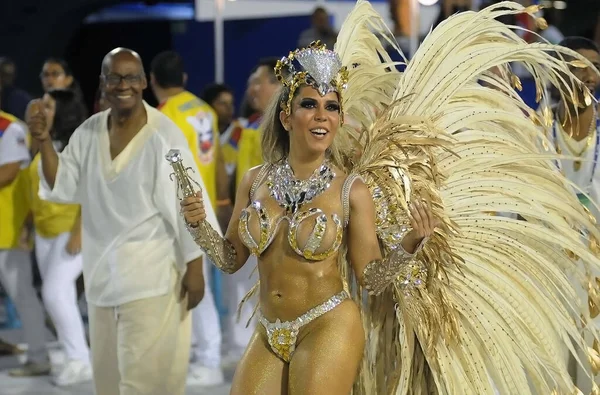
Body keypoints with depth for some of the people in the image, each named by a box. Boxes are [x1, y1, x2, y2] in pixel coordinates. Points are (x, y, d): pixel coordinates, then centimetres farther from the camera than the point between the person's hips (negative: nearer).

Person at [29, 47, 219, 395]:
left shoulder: (164, 135, -14)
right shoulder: (88, 133, 4)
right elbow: (62, 189, 5)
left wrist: (195, 269, -13)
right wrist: (45, 142, -10)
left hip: (151, 274, -6)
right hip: (102, 271, 6)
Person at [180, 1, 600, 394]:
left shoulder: (353, 189, -8)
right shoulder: (256, 181, 2)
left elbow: (370, 279, -6)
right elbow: (232, 259, 10)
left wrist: (409, 245, -21)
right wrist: (200, 226, -6)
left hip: (328, 330, -4)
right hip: (268, 336, 4)